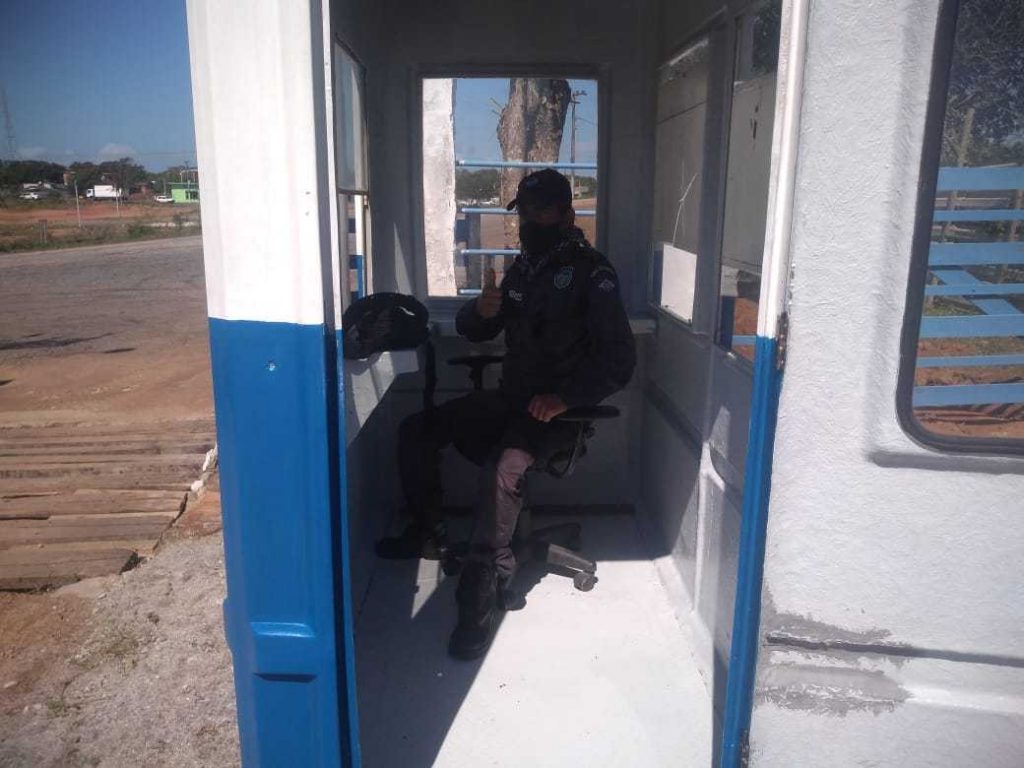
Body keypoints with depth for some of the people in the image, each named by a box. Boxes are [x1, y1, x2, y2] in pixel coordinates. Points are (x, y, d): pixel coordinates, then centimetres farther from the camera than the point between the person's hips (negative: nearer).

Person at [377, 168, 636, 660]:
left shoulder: (592, 274, -9)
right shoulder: (522, 269, 13)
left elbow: (619, 361, -15)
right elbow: (470, 330, 17)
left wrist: (566, 397, -27)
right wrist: (482, 310, -8)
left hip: (555, 410, -7)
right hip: (509, 399, 8)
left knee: (502, 468, -34)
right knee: (416, 431, -1)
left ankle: (481, 599, -23)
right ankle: (428, 534, 14)